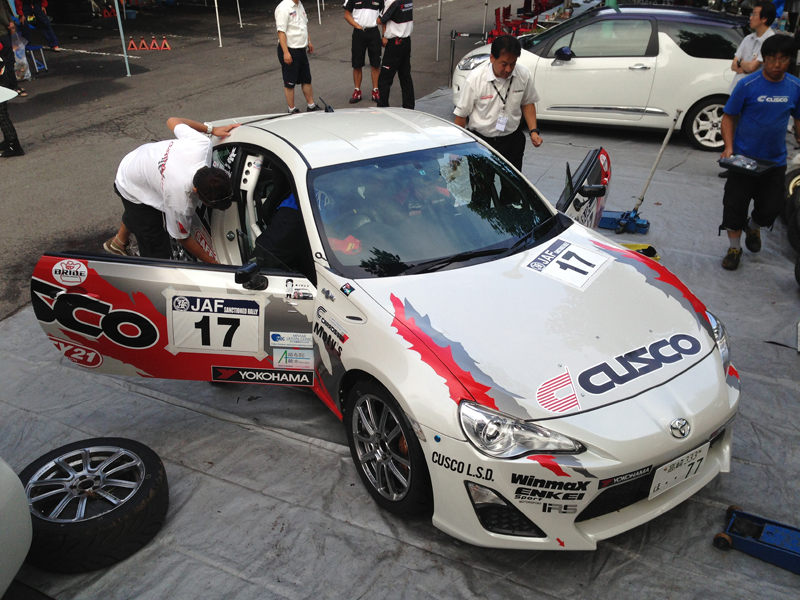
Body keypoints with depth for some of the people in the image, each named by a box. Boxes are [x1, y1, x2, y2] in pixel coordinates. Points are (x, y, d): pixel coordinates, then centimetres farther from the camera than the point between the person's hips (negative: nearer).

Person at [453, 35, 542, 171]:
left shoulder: (524, 75, -8)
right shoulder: (475, 79, -17)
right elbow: (461, 115, -9)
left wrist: (533, 131, -3)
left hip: (512, 140, 3)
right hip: (481, 139, -2)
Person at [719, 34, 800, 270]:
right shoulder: (748, 85, -12)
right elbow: (728, 116, -7)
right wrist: (729, 147, -17)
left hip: (775, 161, 3)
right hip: (744, 158, -3)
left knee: (770, 208, 9)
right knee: (734, 205, 1)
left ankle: (753, 227, 43)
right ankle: (735, 247, 21)